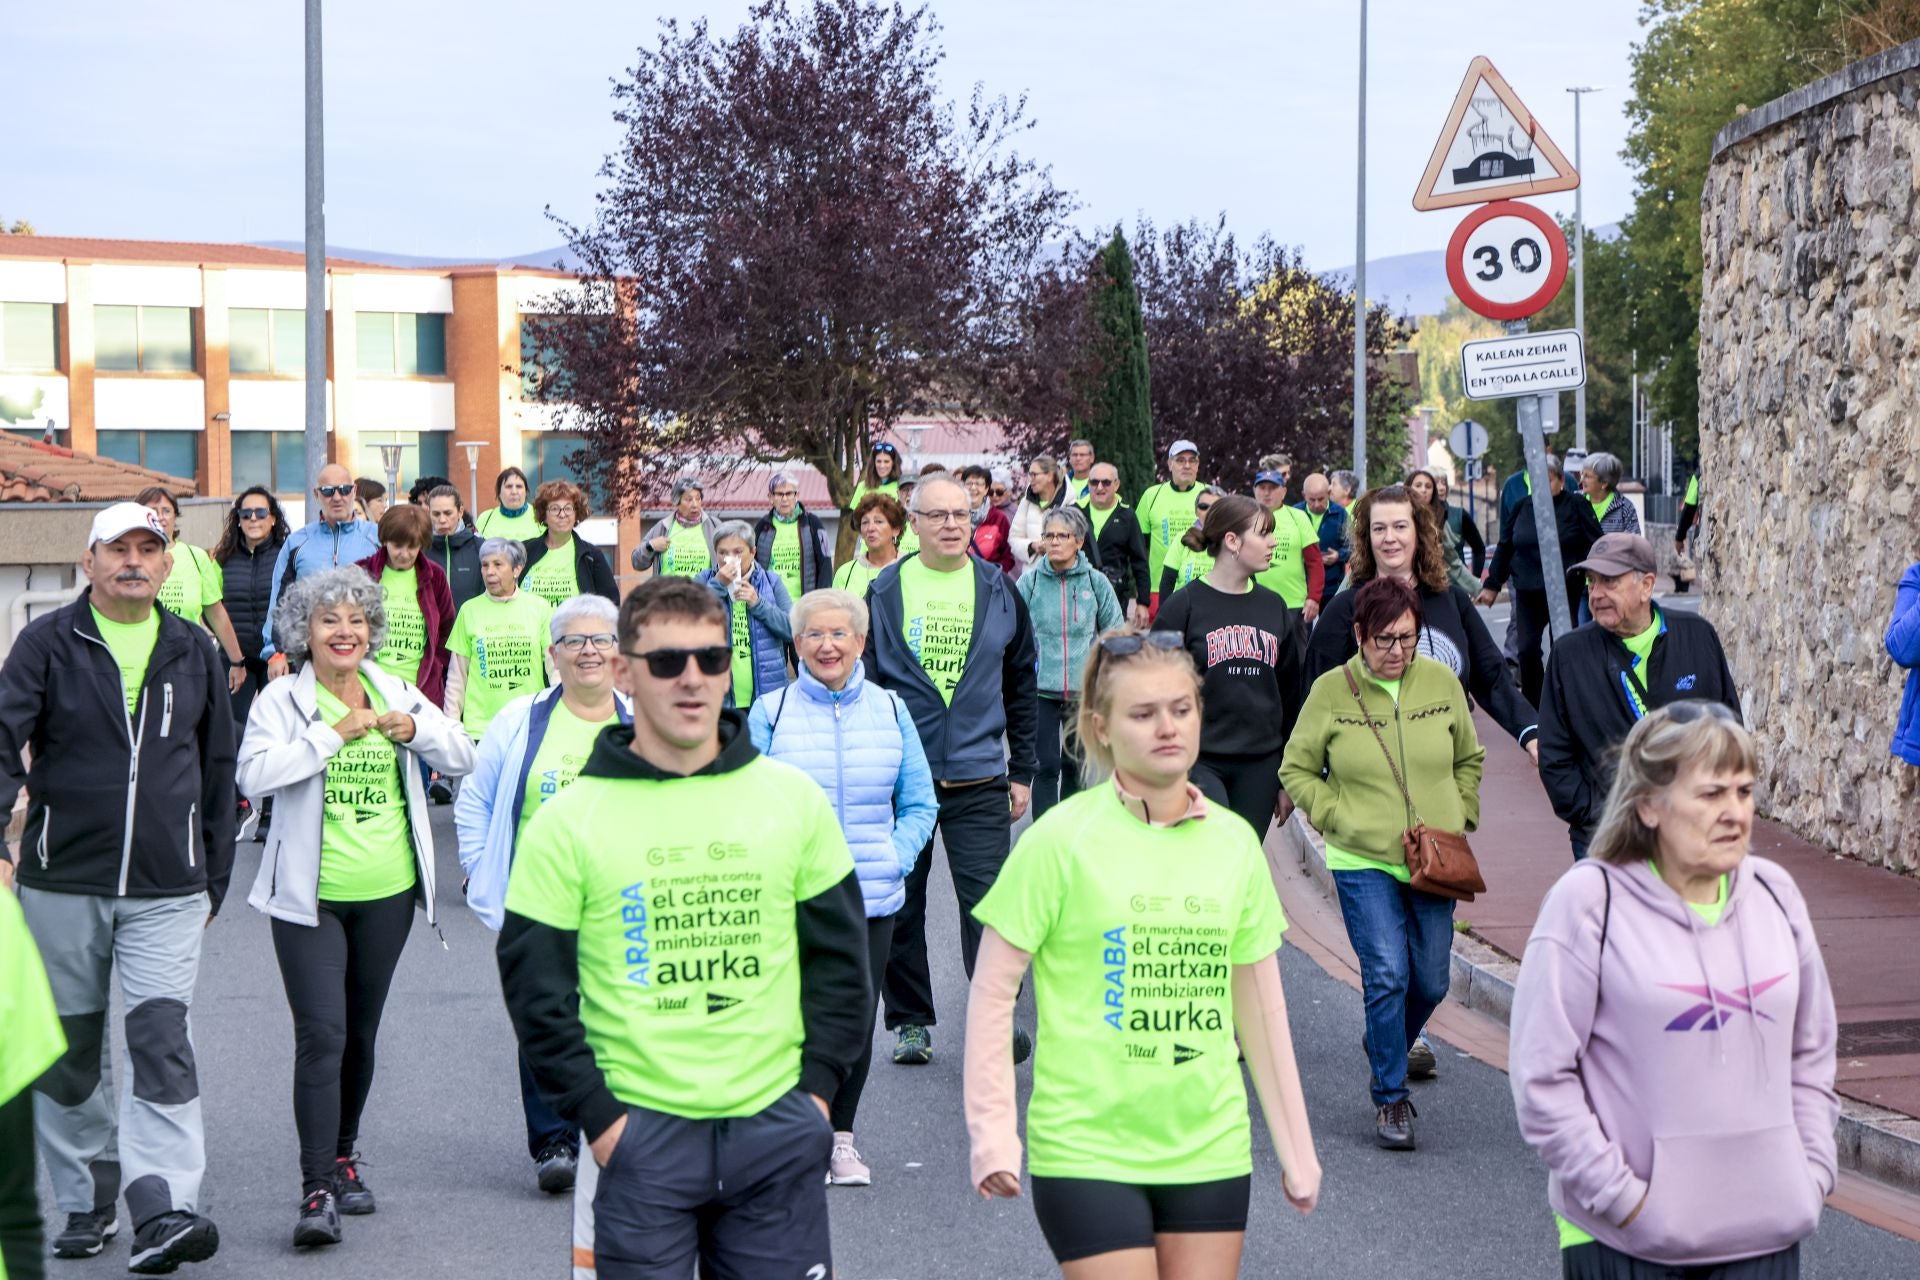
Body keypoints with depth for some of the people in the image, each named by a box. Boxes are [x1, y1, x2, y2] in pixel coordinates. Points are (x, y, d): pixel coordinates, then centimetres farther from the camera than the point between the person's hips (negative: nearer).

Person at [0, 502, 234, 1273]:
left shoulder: (193, 652, 8)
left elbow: (218, 770, 15)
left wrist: (215, 879, 15)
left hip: (167, 891, 0)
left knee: (163, 1043, -12)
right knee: (70, 1053, 10)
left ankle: (164, 1212, -17)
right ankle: (86, 1203, 24)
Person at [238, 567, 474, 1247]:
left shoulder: (396, 692, 8)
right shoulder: (282, 699, -4)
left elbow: (462, 760, 8)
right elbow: (255, 773, -19)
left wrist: (415, 729, -11)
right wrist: (335, 734, -20)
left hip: (387, 893, 4)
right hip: (309, 896, -4)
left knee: (361, 1033, 15)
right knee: (321, 1034, -13)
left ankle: (343, 1156, 33)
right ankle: (318, 1190, -12)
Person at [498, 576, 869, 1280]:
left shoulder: (794, 798, 4)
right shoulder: (568, 820, -3)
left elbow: (839, 953, 10)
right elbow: (534, 986, -1)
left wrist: (818, 1085, 3)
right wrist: (596, 1115, -6)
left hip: (778, 1129, 2)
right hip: (640, 1133, -2)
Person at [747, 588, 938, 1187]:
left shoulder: (890, 711, 7)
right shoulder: (769, 713, 0)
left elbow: (920, 803, 12)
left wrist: (896, 859, -3)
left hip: (873, 897, 2)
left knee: (858, 1018, 6)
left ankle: (841, 1135, 24)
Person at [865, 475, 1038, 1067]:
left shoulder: (999, 591, 6)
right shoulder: (884, 591, 2)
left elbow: (1021, 688, 12)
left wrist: (1022, 772, 9)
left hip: (979, 779, 0)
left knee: (987, 903, -6)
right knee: (901, 907, 8)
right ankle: (909, 1021, 21)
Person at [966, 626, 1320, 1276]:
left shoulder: (1235, 841, 6)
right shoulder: (1061, 838, -8)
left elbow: (1260, 1007, 13)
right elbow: (992, 992, -4)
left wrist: (1296, 1147, 14)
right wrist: (992, 1131, -10)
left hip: (1211, 1148, 4)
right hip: (1087, 1149, -4)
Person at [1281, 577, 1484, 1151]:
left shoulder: (1441, 683, 2)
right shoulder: (1331, 691, -5)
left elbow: (1469, 760, 16)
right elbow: (1297, 771, 3)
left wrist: (1461, 819, 5)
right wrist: (1340, 819, -8)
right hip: (1363, 864, -3)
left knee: (1431, 982, 9)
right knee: (1387, 977, -12)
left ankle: (1386, 1050, 39)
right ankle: (1390, 1098, 2)